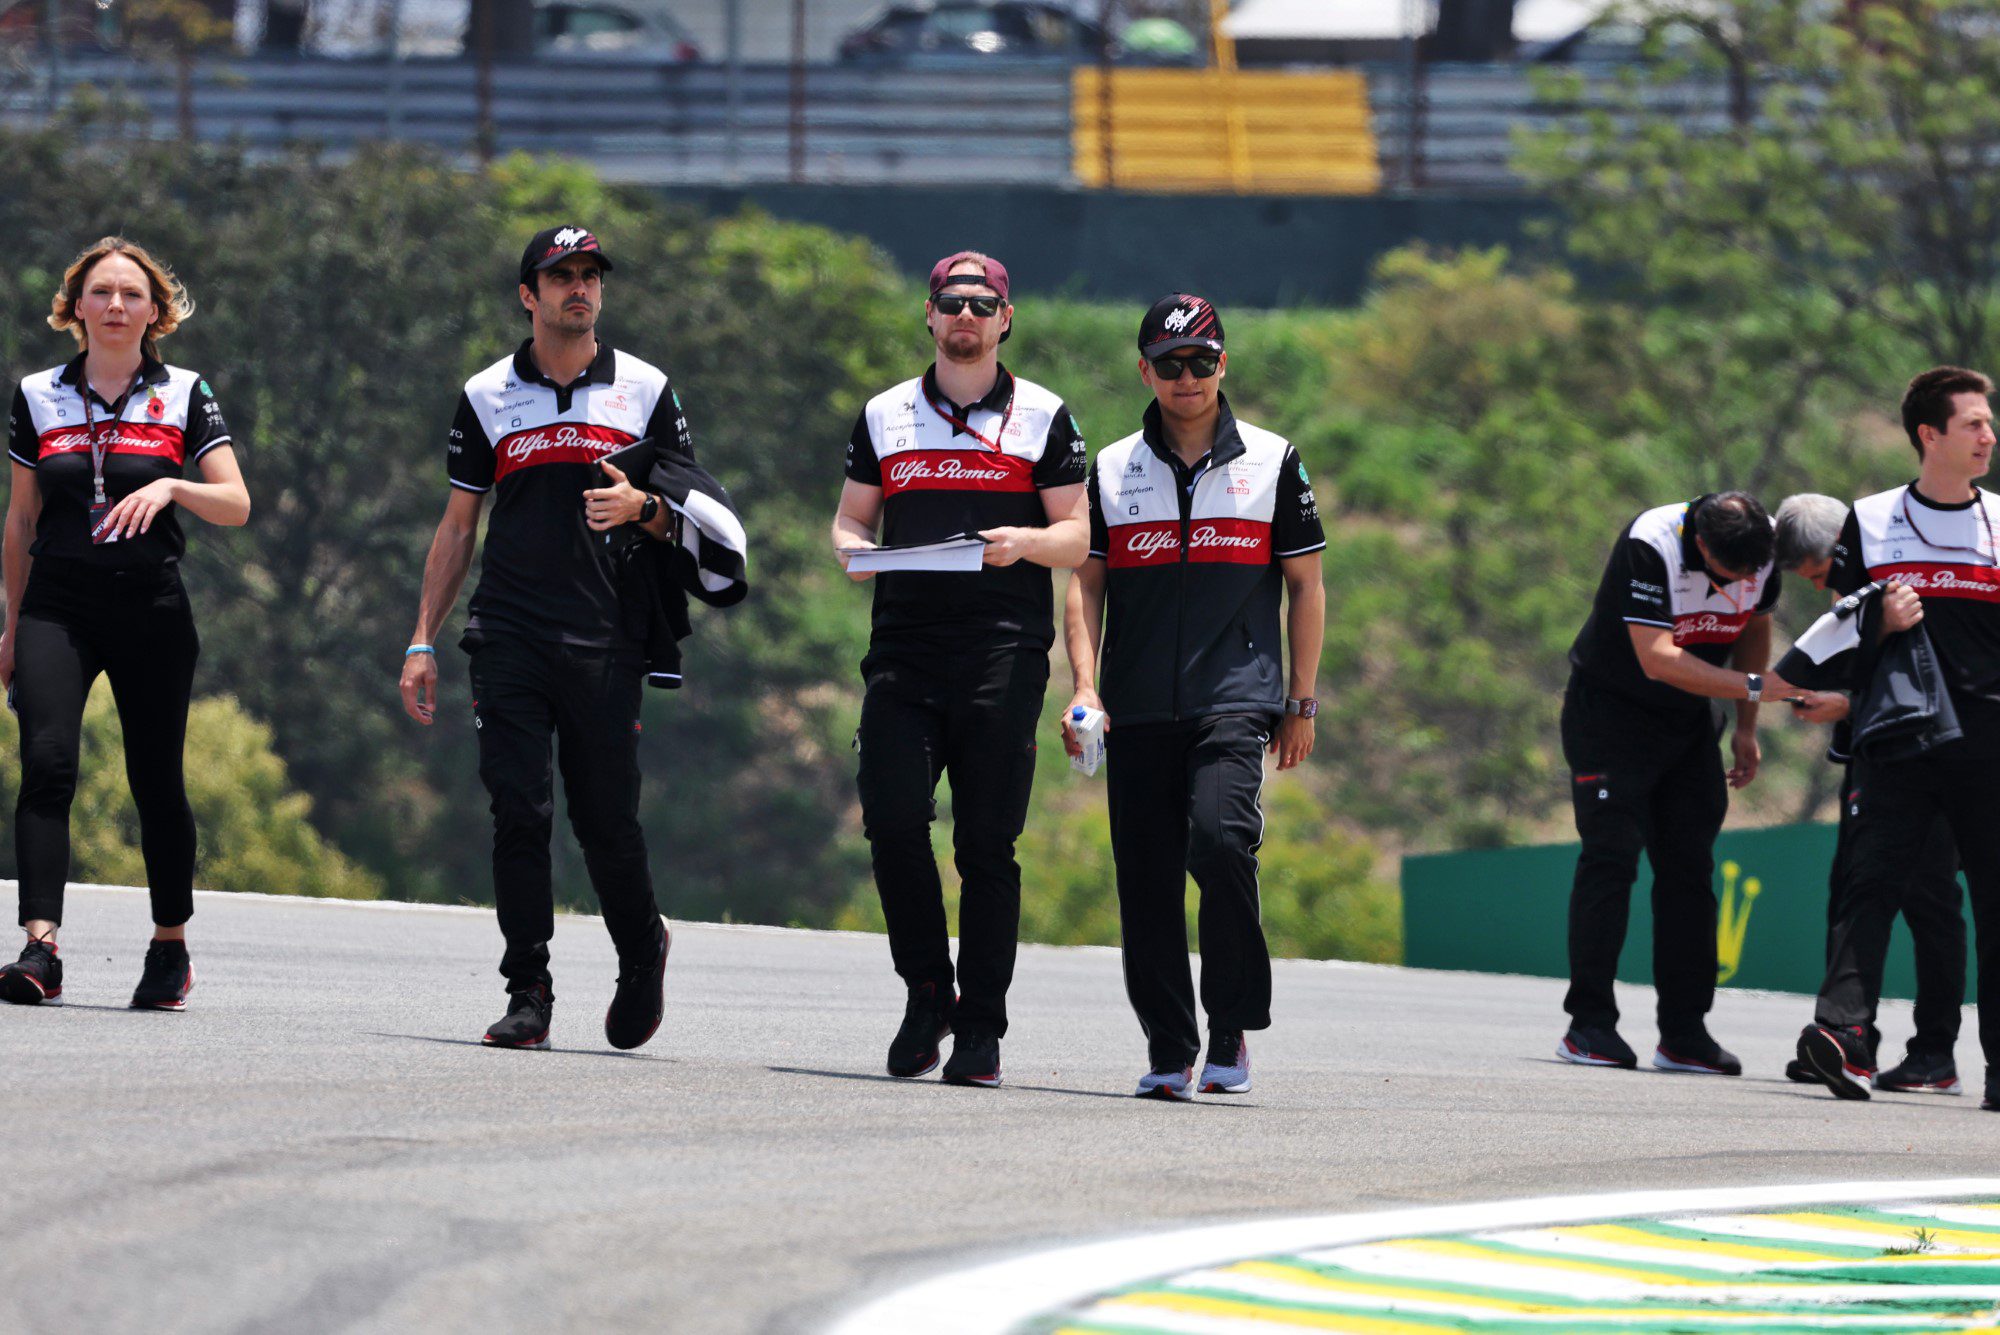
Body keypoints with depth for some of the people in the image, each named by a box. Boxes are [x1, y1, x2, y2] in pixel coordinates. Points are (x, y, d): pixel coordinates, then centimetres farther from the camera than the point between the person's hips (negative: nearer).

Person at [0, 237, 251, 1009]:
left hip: (151, 611, -1)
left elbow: (236, 505, -2)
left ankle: (171, 949, 21)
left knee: (157, 783, 3)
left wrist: (171, 487, -21)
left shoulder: (183, 397, 5)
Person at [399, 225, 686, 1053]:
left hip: (604, 642, -1)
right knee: (519, 814, -6)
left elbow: (687, 514, 11)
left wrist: (641, 508, -12)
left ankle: (642, 952, 26)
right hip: (509, 635, 1)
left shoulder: (644, 391, 8)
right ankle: (527, 993, -2)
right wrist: (422, 643, 9)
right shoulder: (488, 396, 10)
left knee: (607, 820, 0)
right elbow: (457, 526, 14)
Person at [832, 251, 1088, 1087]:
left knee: (987, 844, -4)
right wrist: (853, 549, -5)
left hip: (1003, 650, -2)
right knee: (893, 821, -11)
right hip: (904, 648, 2)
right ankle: (926, 991, 8)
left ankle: (980, 1031, 0)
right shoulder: (885, 416, 17)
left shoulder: (1042, 417, 10)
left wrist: (1026, 542, -13)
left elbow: (1075, 536, 8)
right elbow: (850, 519, 18)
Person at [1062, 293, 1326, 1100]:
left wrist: (1301, 703, 5)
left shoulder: (1271, 462, 9)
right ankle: (1168, 1054, 9)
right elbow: (1085, 583, 11)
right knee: (1145, 880, 0)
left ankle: (1233, 1028, -9)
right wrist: (1085, 690, -3)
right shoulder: (1113, 470, 12)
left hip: (1235, 699, -3)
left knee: (1218, 842, -23)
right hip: (1138, 710, 3)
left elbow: (1305, 584, 11)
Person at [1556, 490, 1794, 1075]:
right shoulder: (1650, 545, -30)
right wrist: (1753, 687, -41)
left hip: (1689, 721, 6)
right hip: (1610, 712, -6)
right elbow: (1657, 658, -36)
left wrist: (1745, 729, 7)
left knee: (1690, 867, 1)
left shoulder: (1762, 549, -10)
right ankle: (1589, 1023, -12)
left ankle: (1684, 1033, 2)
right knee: (1611, 855, -14)